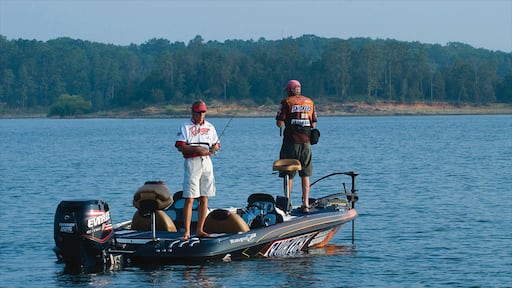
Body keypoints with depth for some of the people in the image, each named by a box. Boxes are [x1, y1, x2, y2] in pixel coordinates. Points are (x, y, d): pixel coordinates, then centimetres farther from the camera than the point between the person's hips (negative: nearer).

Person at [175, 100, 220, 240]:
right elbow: (180, 146, -9)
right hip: (192, 162, -5)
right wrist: (196, 149, -21)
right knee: (189, 199, -8)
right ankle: (187, 232, -8)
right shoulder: (185, 126, -1)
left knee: (204, 199, 5)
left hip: (206, 162, 5)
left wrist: (215, 147, -6)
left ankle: (199, 230, 12)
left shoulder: (210, 127, 14)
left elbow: (216, 144, 18)